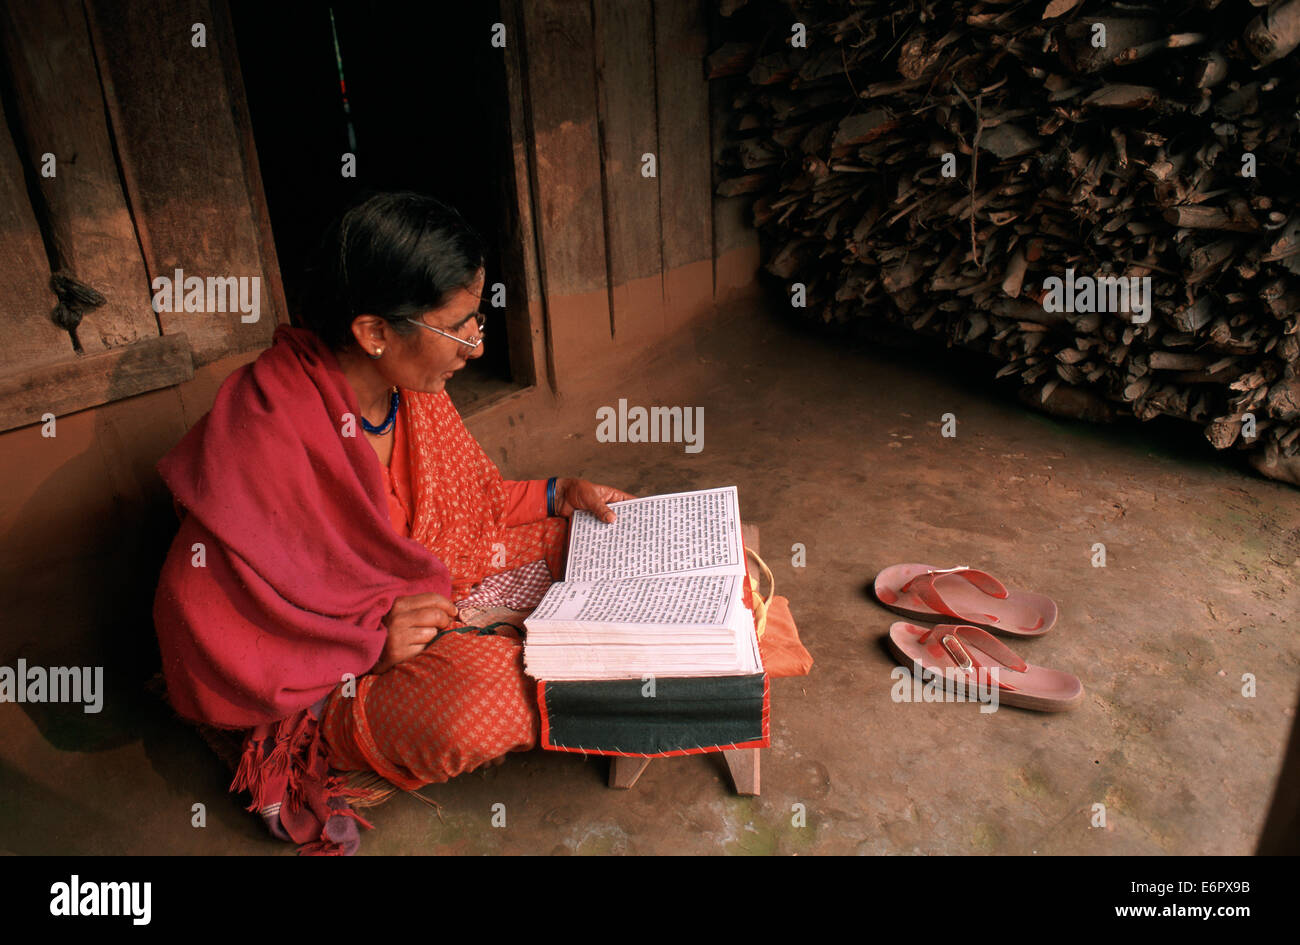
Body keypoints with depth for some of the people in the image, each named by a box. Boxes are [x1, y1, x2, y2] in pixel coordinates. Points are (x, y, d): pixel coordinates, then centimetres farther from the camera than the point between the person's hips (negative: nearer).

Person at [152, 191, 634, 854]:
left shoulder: (409, 388, -8)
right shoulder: (261, 443, -30)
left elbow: (466, 502, 10)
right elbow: (202, 650, -23)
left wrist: (561, 495, -3)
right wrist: (370, 643, -29)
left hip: (432, 589, 7)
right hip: (328, 669, -6)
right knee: (480, 703, -35)